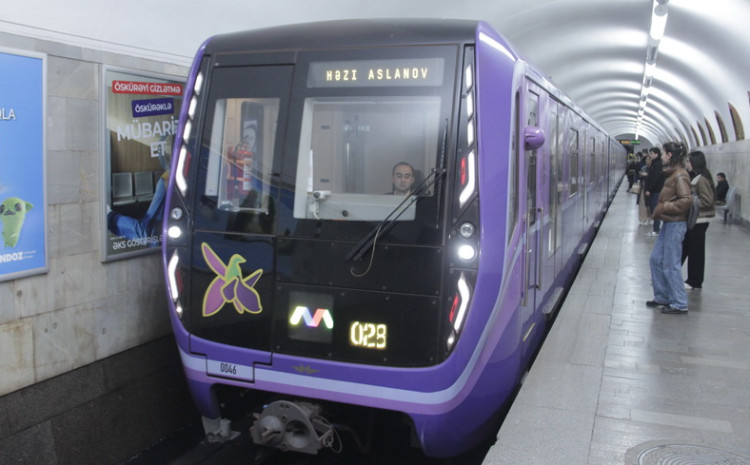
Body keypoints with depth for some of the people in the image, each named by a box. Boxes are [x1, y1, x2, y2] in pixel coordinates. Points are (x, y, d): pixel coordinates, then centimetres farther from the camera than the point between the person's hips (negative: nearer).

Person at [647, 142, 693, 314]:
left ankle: (679, 304, 7)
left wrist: (664, 207, -22)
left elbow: (686, 200, -28)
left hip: (675, 225, -10)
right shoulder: (673, 174, 12)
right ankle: (662, 297, 26)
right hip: (668, 224, 10)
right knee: (656, 260, 15)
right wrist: (660, 210, 6)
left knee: (671, 265, -3)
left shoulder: (680, 176, -18)